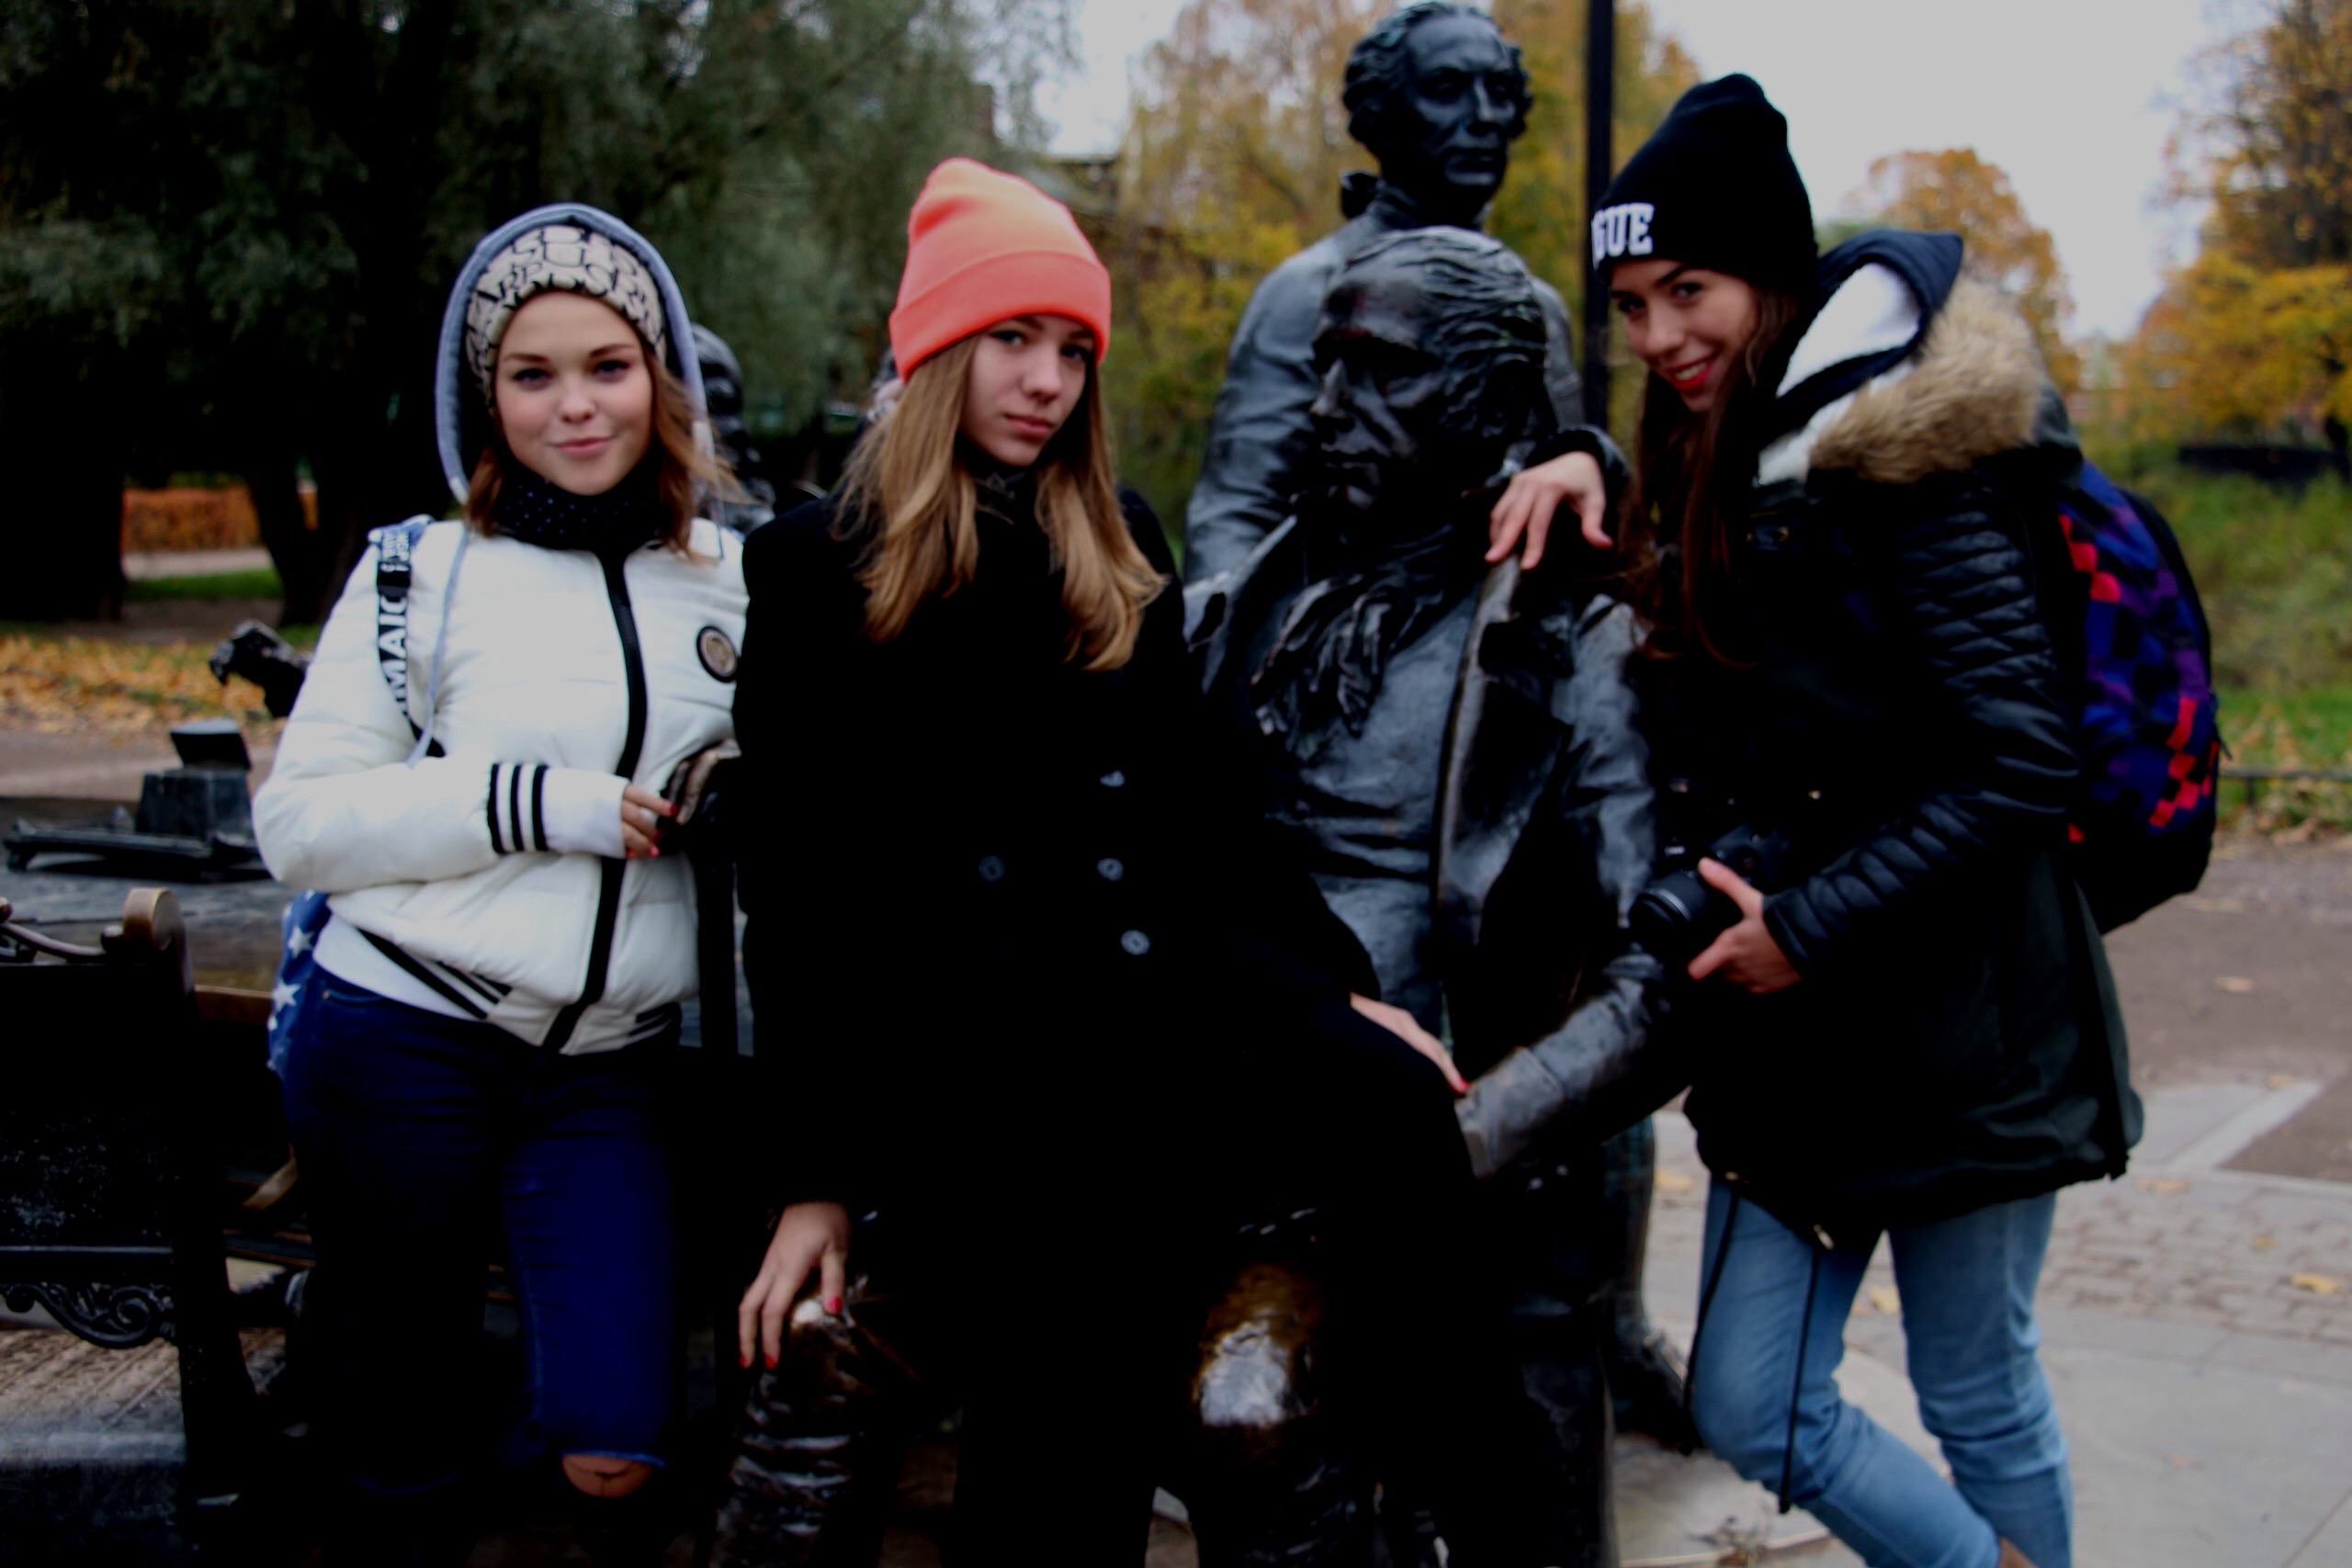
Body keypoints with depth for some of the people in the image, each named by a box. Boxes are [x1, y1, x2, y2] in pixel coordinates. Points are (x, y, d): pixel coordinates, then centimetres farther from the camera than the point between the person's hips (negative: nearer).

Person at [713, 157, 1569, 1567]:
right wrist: (816, 1178, 2)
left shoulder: (1121, 546, 20)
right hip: (957, 1017, -3)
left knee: (1386, 1093, -29)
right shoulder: (821, 567, 8)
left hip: (1162, 966, 3)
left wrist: (1329, 981, 10)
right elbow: (801, 885, 6)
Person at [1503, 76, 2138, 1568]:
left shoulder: (1895, 477, -16)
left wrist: (1811, 926, -19)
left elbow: (2018, 762, -19)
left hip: (1960, 1029, -8)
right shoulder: (1720, 484, 10)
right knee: (1751, 1406, 9)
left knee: (1979, 1402, 9)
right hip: (1796, 1044, 8)